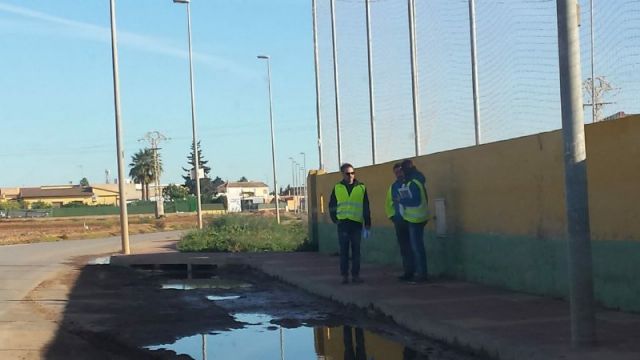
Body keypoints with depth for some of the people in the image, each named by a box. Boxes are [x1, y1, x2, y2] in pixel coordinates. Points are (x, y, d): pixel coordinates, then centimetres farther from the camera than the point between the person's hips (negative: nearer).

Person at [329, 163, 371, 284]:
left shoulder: (361, 187, 5)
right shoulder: (337, 188, 6)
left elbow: (366, 207, 7)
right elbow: (332, 205, 12)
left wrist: (368, 223, 4)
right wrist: (335, 219, 3)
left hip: (357, 223, 0)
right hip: (343, 223, 0)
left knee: (356, 250, 4)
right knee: (344, 250, 1)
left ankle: (355, 275, 10)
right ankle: (344, 275, 6)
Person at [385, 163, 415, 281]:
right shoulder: (393, 187, 14)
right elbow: (389, 204, 22)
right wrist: (392, 216, 11)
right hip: (399, 221, 5)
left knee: (412, 247, -4)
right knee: (403, 248, 6)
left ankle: (411, 272, -1)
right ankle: (408, 272, 12)